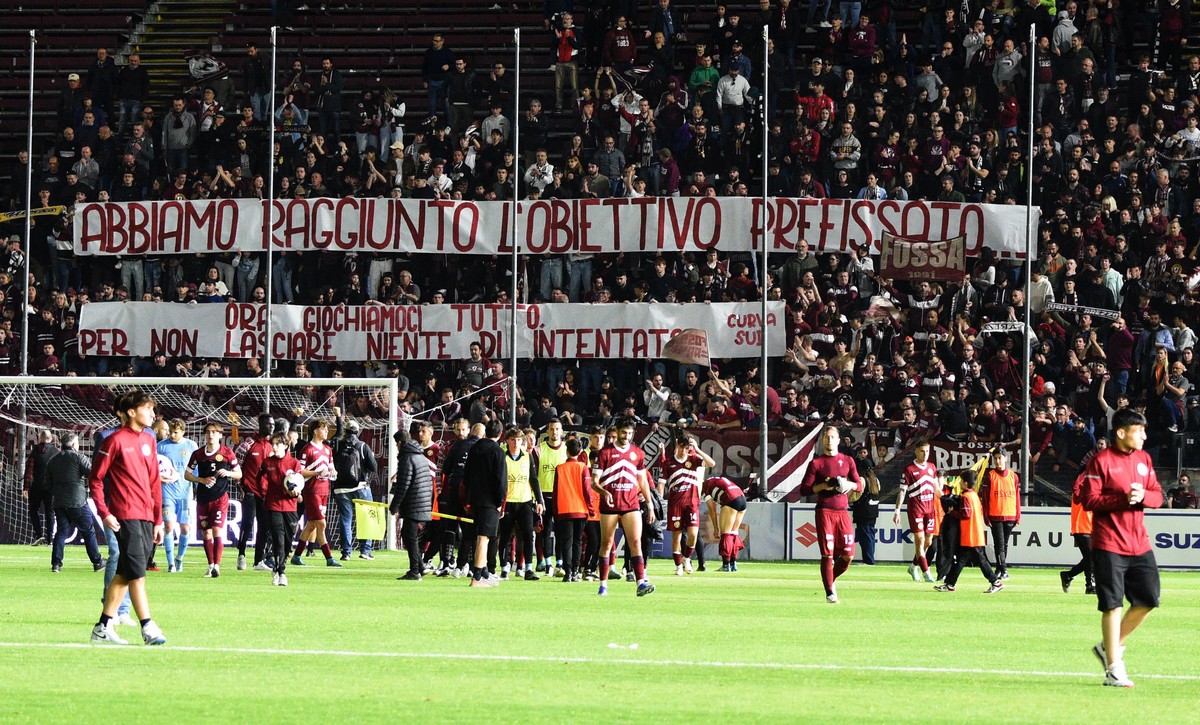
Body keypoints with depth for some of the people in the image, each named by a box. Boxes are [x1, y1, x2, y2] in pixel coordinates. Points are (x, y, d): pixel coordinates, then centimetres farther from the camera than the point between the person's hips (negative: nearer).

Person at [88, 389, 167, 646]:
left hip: (146, 518, 7)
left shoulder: (148, 441, 15)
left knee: (124, 574, 10)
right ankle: (148, 627, -13)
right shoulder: (116, 441, -6)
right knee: (137, 572, -11)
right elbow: (95, 479, -5)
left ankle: (104, 627, 15)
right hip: (126, 516, -7)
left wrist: (158, 520, 17)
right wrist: (104, 513, -13)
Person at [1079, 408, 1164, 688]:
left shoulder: (1144, 459, 12)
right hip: (1109, 546, -7)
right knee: (1113, 605, -5)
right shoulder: (1101, 461, -8)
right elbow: (1088, 500, -12)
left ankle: (1111, 647, 22)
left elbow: (1158, 496, 12)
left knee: (1147, 600, 5)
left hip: (1139, 544, 7)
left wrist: (1143, 495, -10)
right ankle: (1113, 668, 0)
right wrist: (1122, 499, -23)